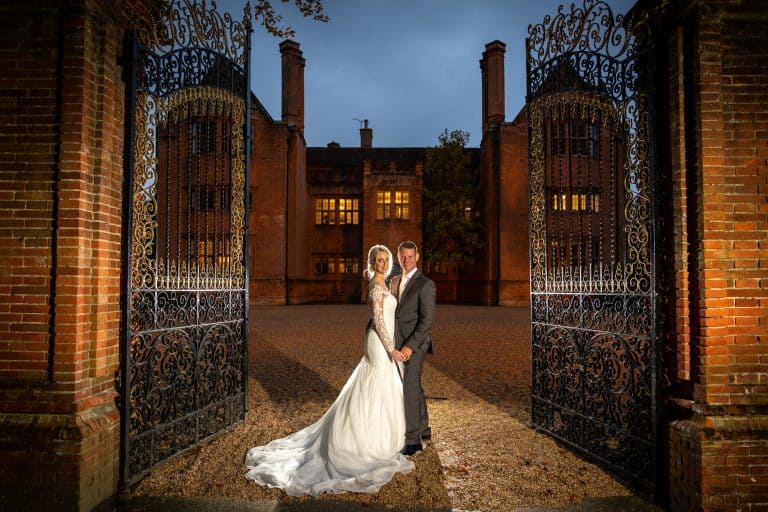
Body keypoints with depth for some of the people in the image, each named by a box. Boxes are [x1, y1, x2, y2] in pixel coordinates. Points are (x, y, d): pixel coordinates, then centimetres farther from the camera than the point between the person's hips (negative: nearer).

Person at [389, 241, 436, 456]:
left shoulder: (425, 284, -13)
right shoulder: (395, 281, 11)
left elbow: (427, 320, -18)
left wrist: (410, 346, -22)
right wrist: (393, 344, 9)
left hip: (414, 345, -7)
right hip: (399, 344, 7)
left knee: (409, 389, -7)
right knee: (414, 386, 18)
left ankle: (413, 440, 4)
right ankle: (423, 428, 34)